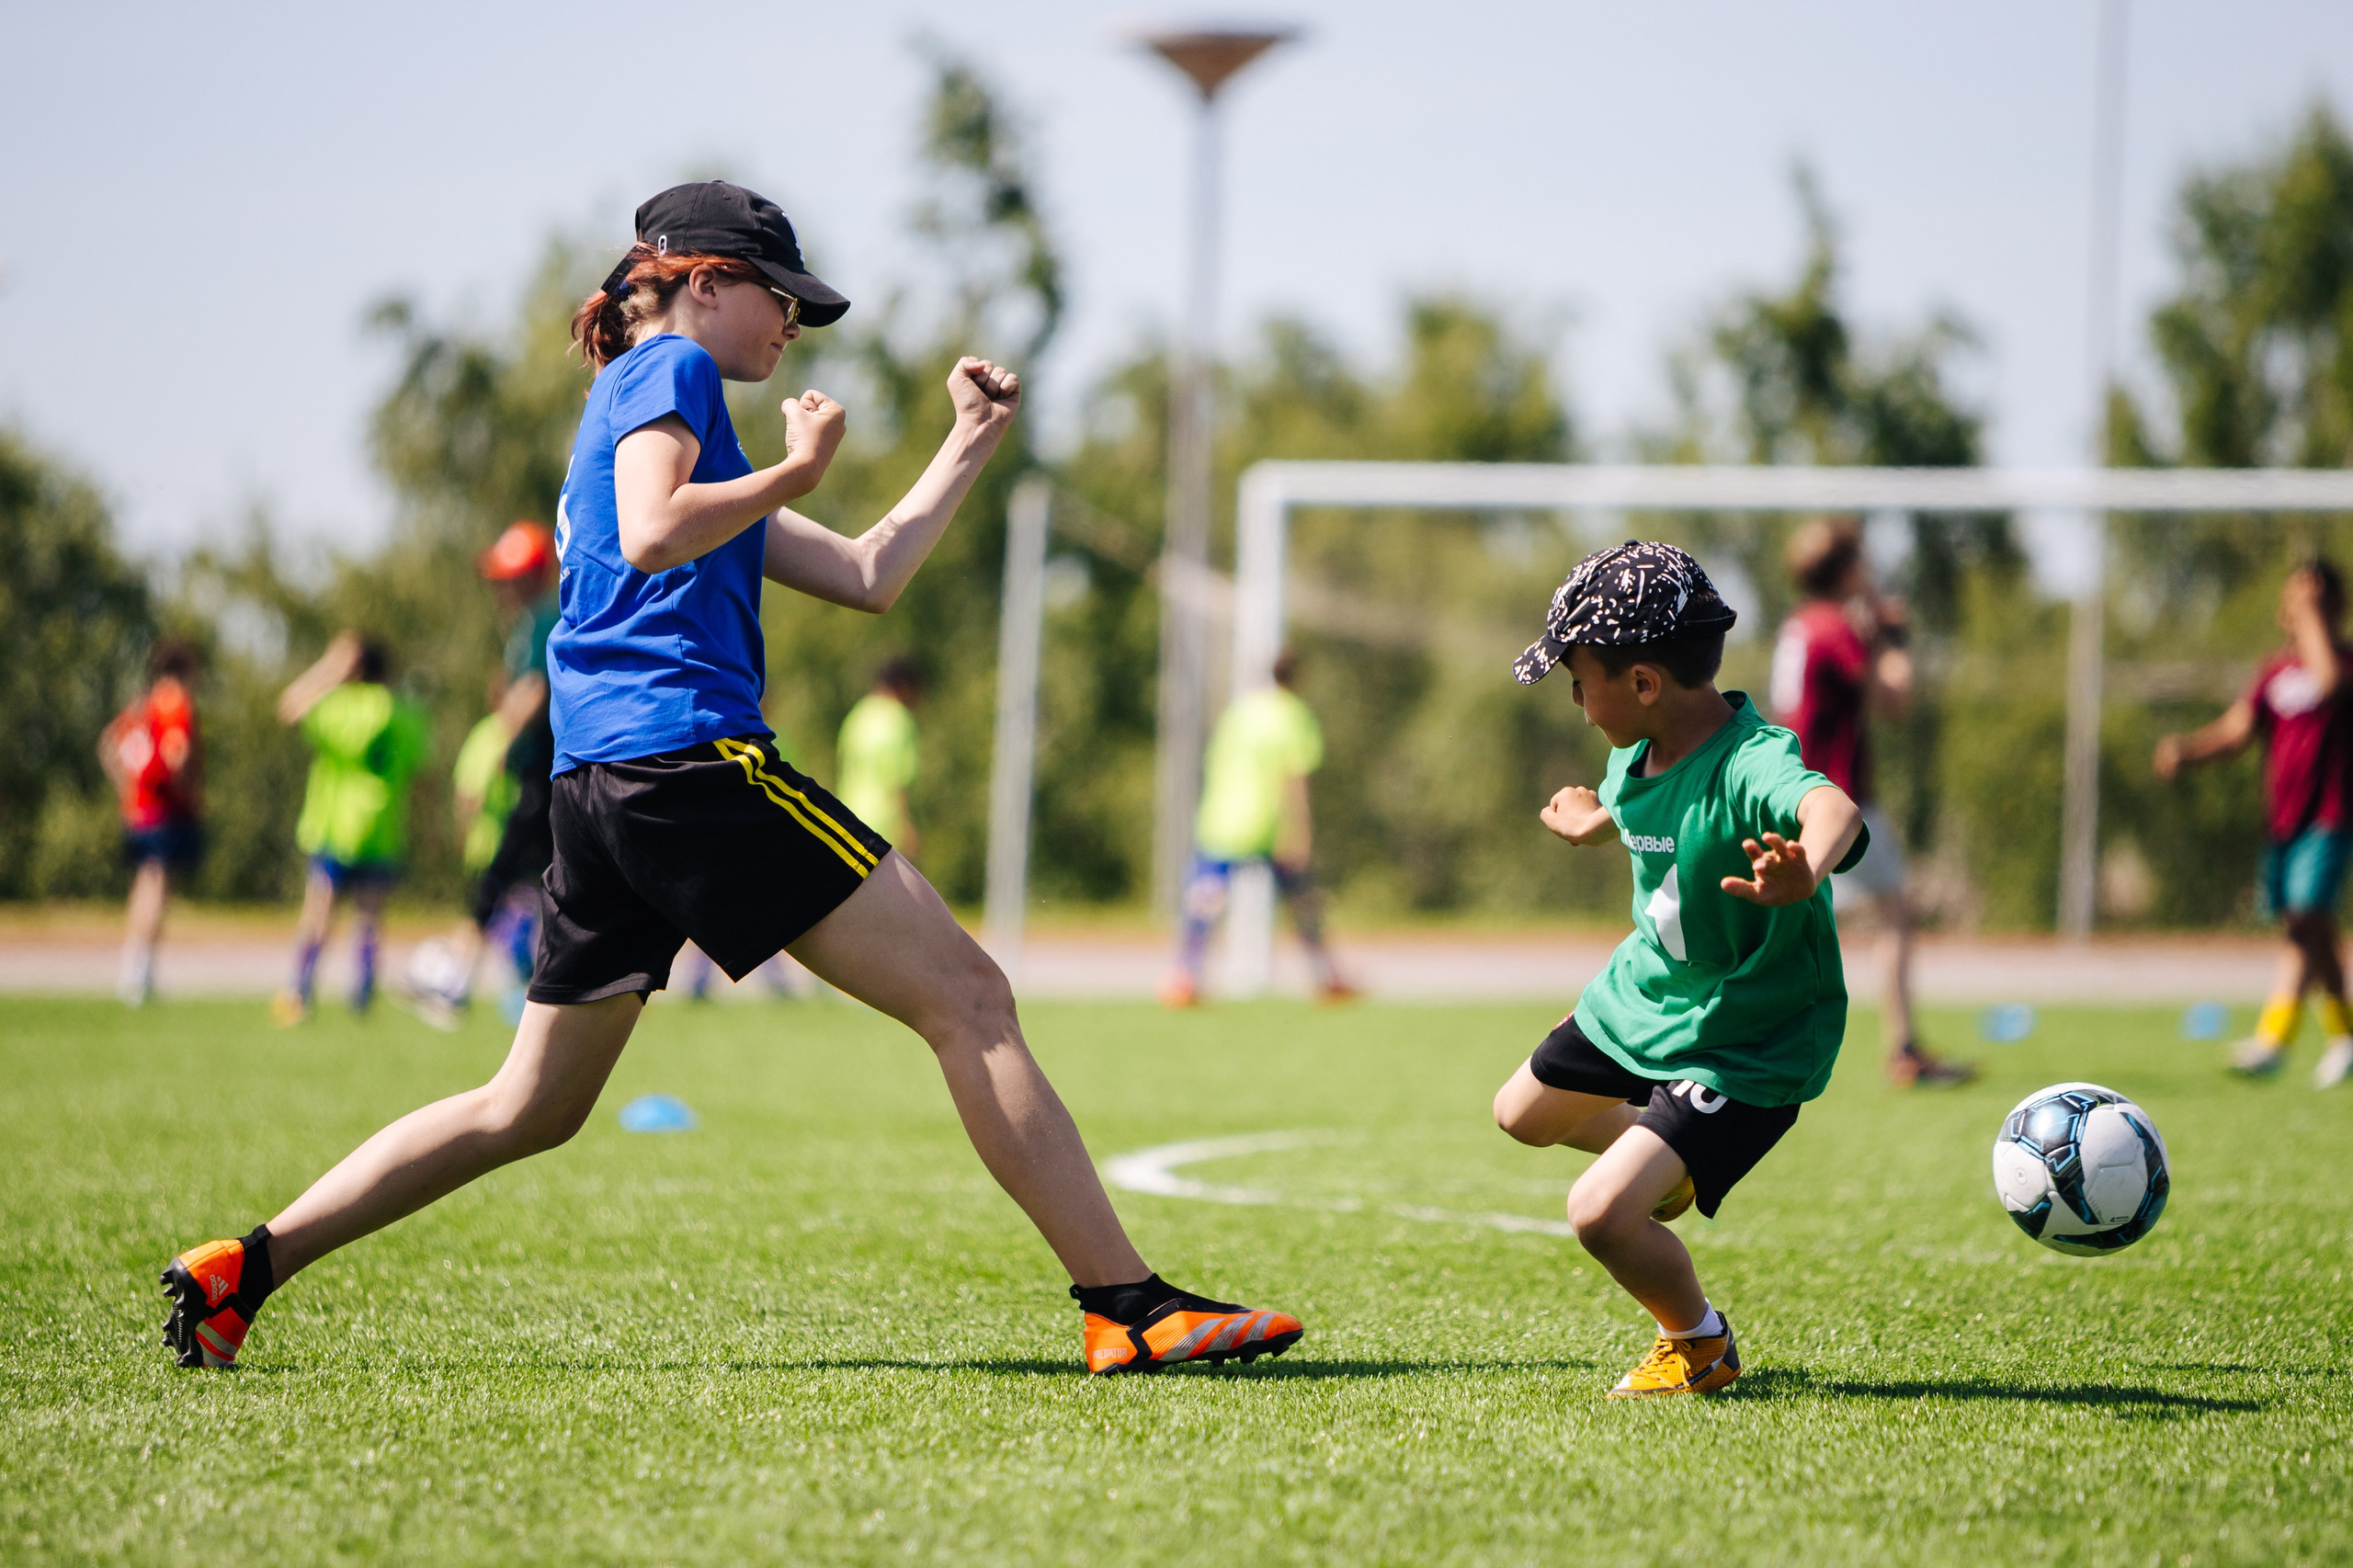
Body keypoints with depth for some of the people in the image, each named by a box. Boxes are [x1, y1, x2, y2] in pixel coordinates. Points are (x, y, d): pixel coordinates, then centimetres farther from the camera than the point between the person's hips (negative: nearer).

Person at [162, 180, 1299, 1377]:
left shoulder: (647, 396, 30)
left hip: (600, 786, 10)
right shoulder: (668, 367, 2)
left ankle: (245, 1267, 11)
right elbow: (652, 534, -19)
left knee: (530, 1110, 14)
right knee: (967, 998, -9)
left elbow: (866, 578, 28)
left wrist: (971, 443, 29)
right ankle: (1130, 1307, -13)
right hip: (689, 753, -10)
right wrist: (795, 471, -7)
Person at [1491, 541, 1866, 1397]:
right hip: (1639, 993, 9)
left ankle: (1701, 1343, 10)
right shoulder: (1637, 755, -9)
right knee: (1522, 1115, 30)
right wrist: (1600, 820, 41)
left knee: (1601, 1213, -21)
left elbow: (1832, 809, -60)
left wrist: (1806, 875, -83)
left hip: (1747, 1047, -9)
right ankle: (1670, 1154, 60)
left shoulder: (1748, 765, -36)